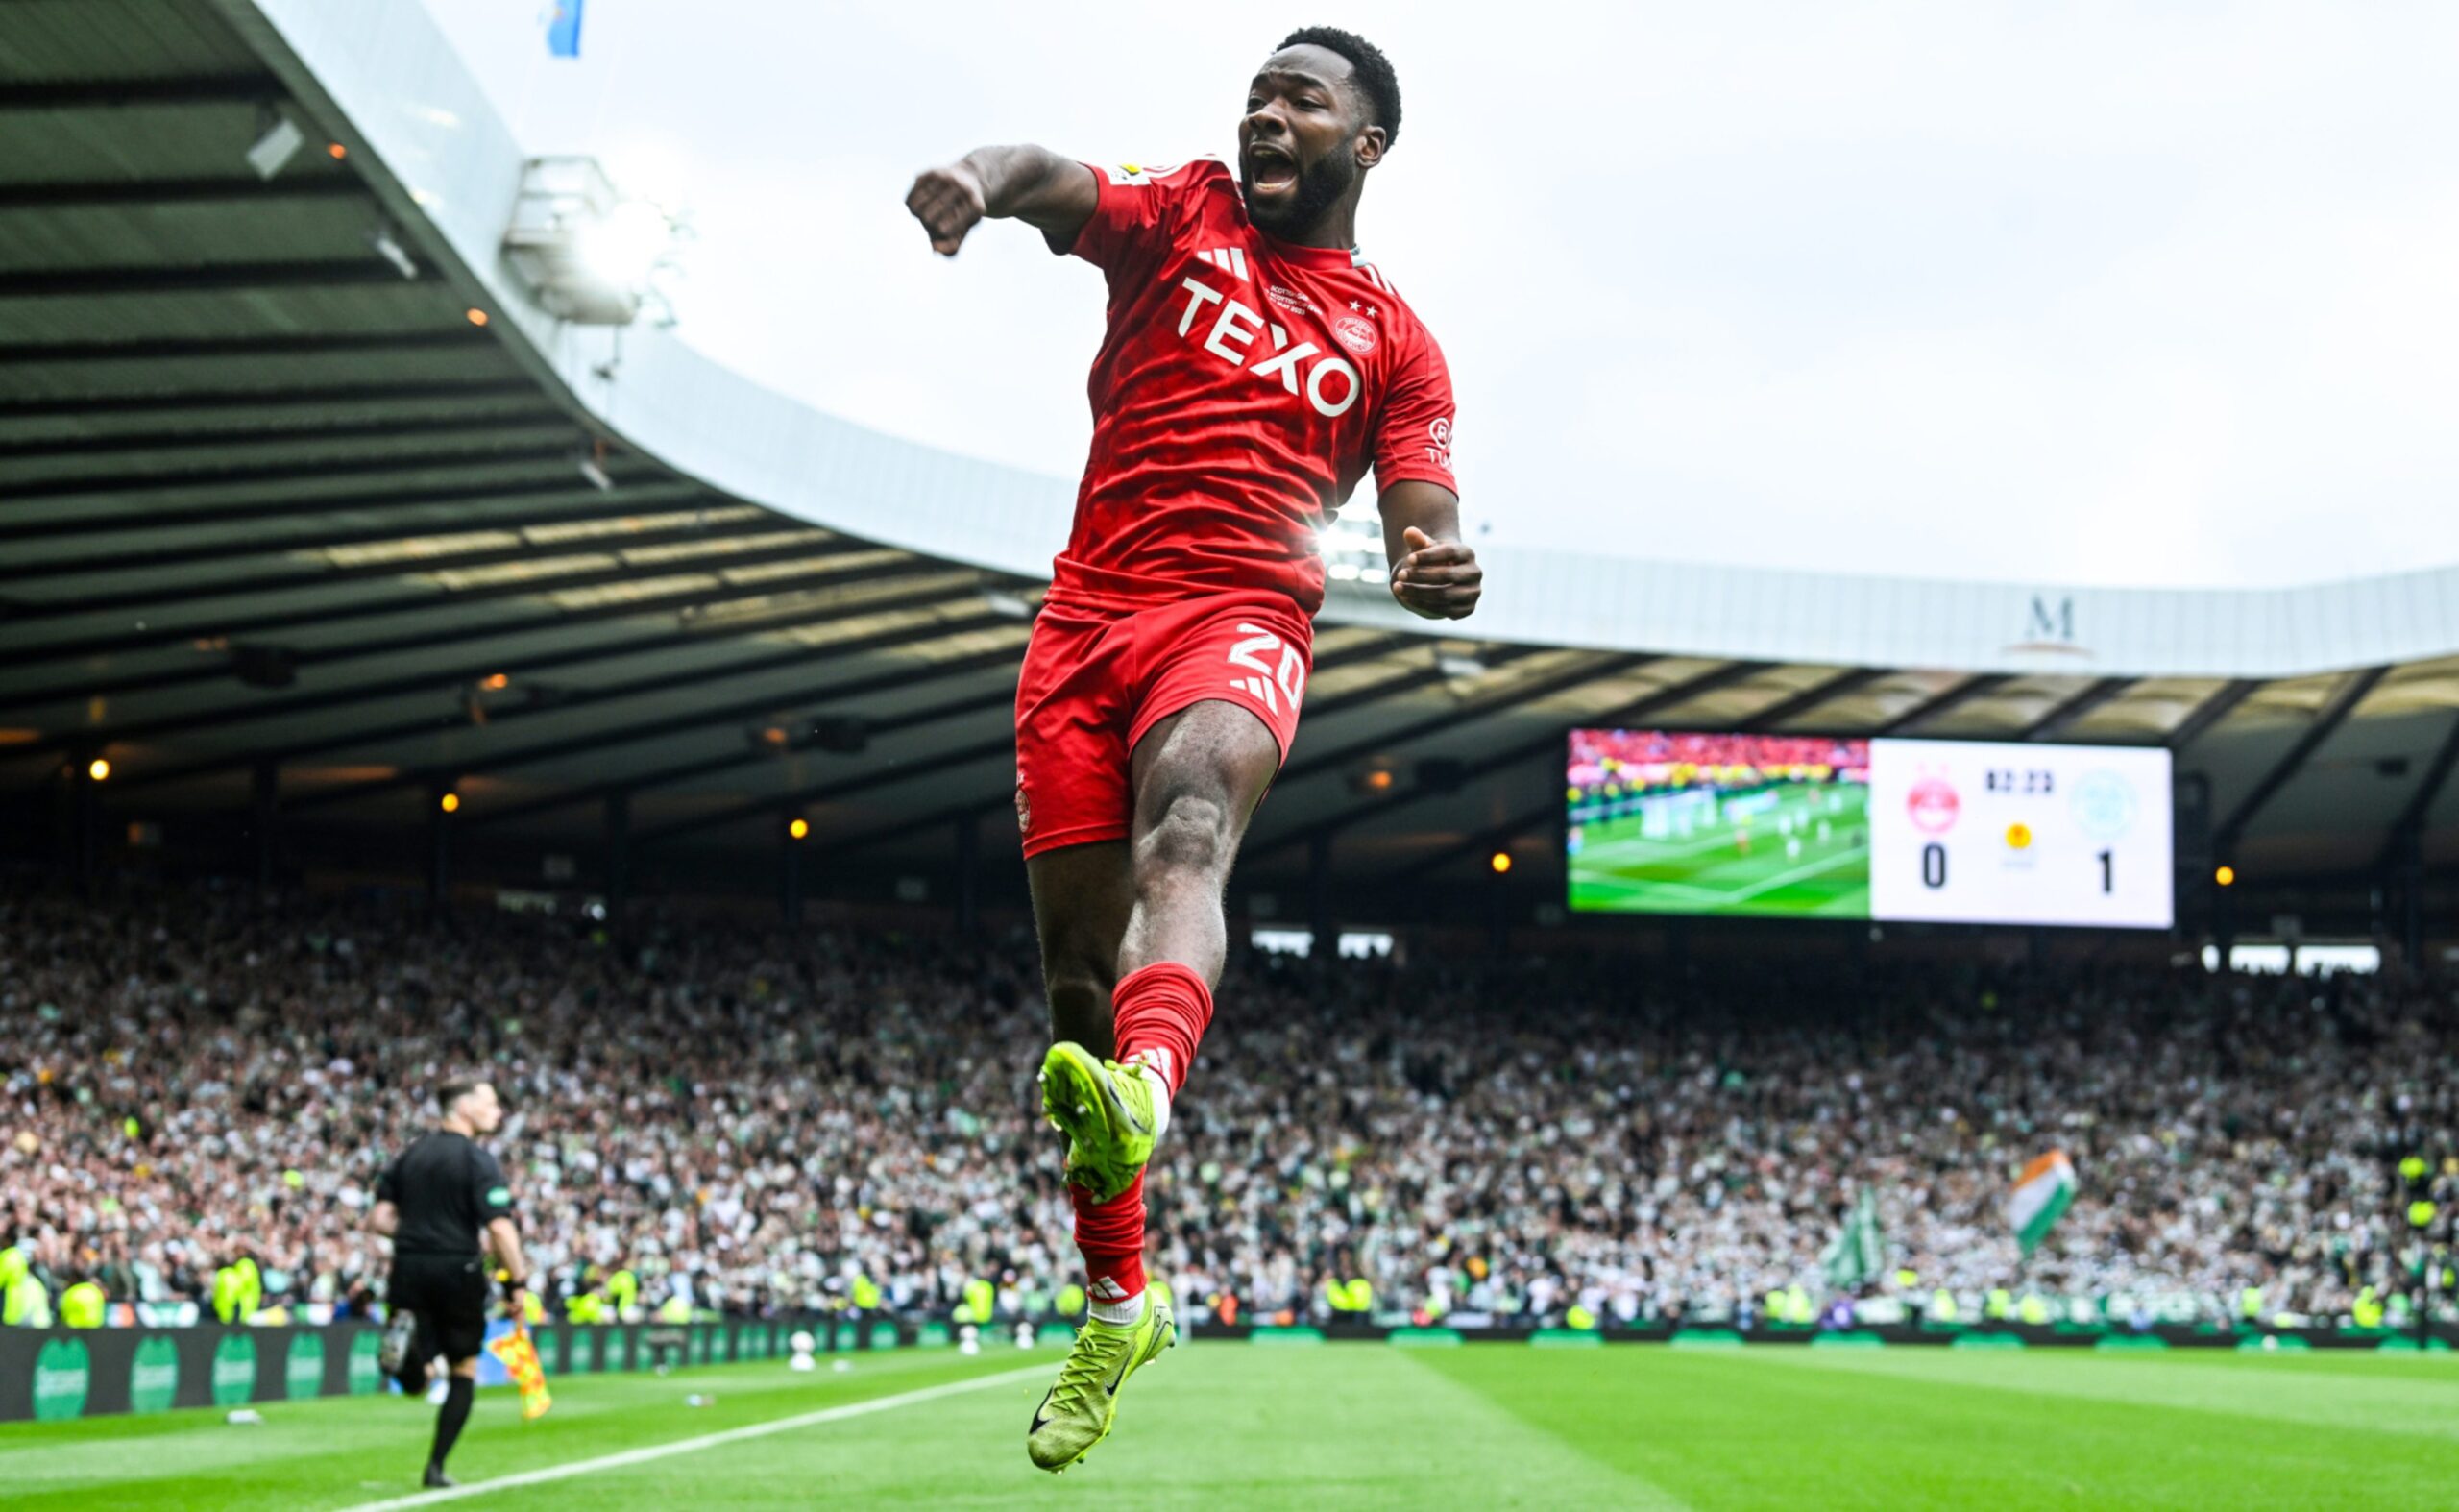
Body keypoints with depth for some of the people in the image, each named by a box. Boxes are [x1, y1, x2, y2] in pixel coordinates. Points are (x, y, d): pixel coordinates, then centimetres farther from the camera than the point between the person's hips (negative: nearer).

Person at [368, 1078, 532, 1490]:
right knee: (464, 1371, 13)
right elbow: (499, 1227, -17)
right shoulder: (478, 1160, -8)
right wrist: (518, 1282, -12)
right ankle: (436, 1468, 8)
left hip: (409, 1270, 4)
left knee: (414, 1382, 10)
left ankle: (404, 1331, -24)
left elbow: (378, 1218, 9)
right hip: (457, 1271, -4)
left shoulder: (410, 1155, 11)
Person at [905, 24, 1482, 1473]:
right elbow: (1056, 182, -6)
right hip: (1084, 620, 2)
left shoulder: (1396, 342, 15)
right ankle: (1119, 1306, 19)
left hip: (1240, 621, -2)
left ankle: (1141, 1097, -66)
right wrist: (981, 175, -31)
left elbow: (1422, 520, 6)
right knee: (1079, 978, 3)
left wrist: (1437, 568, -20)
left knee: (1186, 837, -35)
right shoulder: (1181, 218, 15)